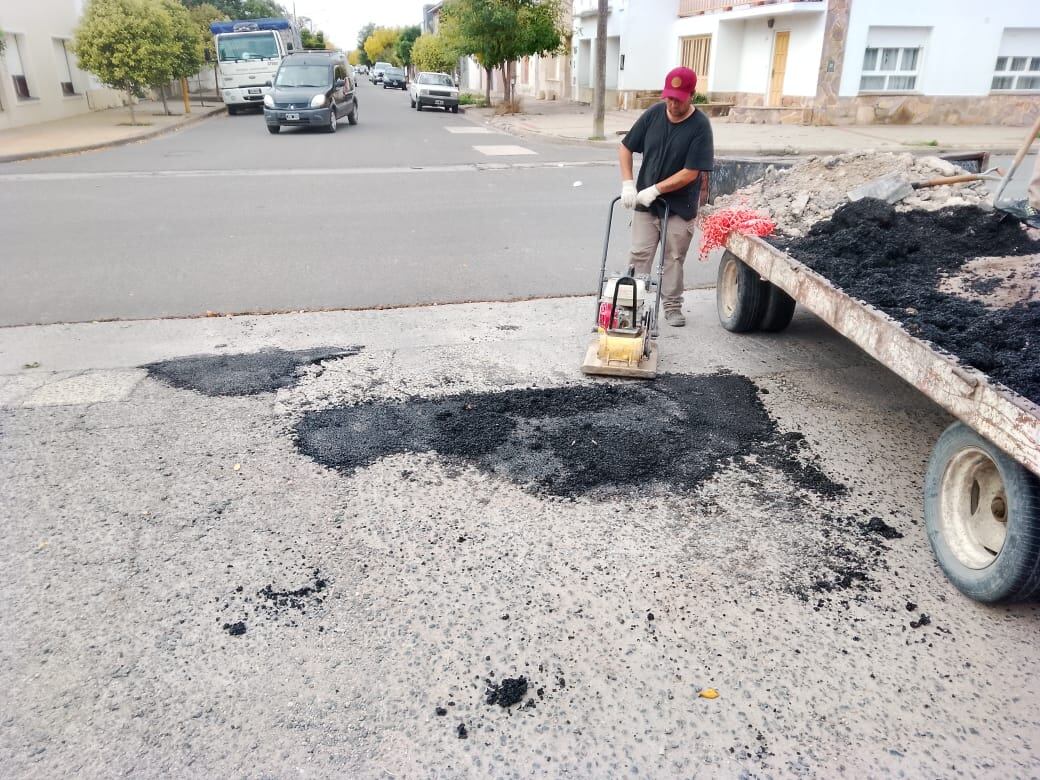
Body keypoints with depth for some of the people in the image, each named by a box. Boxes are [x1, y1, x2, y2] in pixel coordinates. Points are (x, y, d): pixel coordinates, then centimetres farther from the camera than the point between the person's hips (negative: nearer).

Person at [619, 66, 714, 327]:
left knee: (674, 258, 8)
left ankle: (672, 306, 21)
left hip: (680, 205, -2)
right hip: (646, 201, 3)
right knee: (639, 254, 2)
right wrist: (628, 184, -7)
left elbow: (690, 173, -18)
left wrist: (655, 190, -19)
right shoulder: (653, 114, -4)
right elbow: (625, 148, 4)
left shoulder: (700, 126, -15)